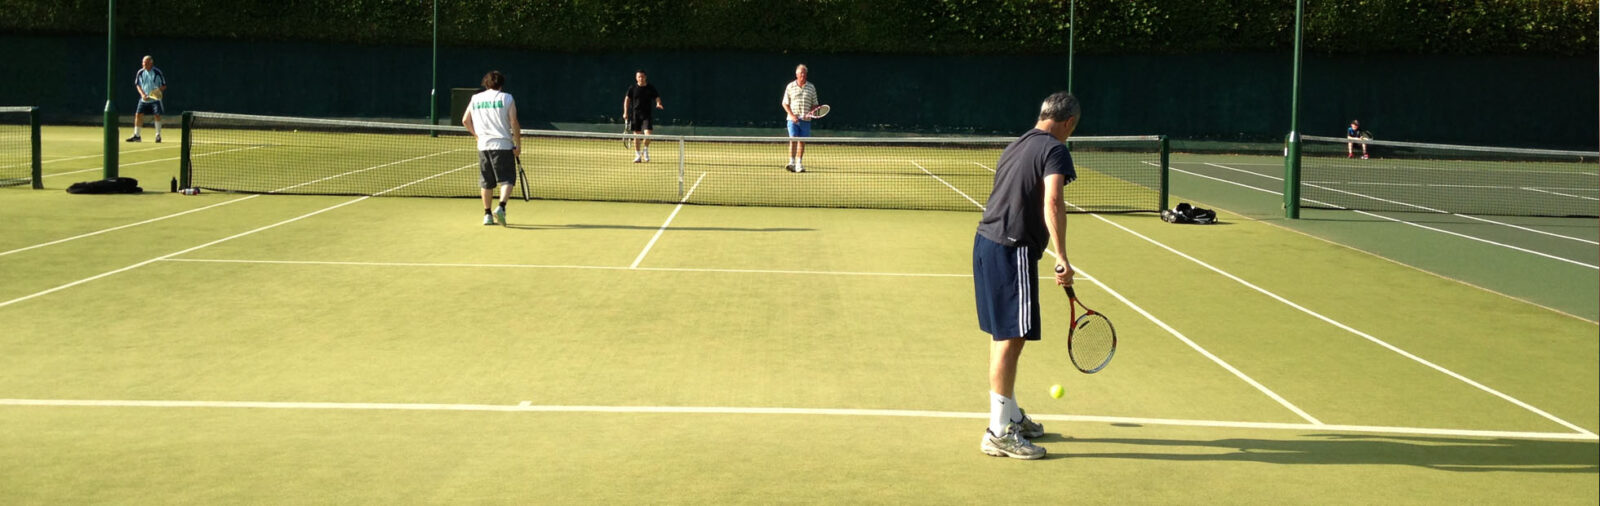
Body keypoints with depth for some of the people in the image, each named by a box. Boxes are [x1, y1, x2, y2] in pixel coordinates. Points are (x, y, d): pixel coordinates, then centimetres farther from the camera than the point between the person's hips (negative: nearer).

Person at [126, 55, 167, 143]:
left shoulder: (157, 72, -6)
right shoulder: (140, 73, 2)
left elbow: (164, 85, -1)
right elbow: (137, 85, 9)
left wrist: (159, 90, -21)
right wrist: (142, 94, -7)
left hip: (155, 98, -3)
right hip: (144, 99, 3)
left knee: (157, 115, -10)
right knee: (138, 114, -1)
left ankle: (158, 135, 2)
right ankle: (136, 135, 8)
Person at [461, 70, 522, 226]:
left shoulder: (475, 99, 10)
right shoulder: (506, 98, -1)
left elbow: (465, 121, 13)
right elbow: (514, 123, -7)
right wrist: (518, 145, -1)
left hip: (483, 145, 4)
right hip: (503, 145, -4)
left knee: (486, 182, 12)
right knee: (507, 179, -2)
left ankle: (487, 215, 15)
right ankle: (501, 207, -23)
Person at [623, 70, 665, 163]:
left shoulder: (651, 88, 2)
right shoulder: (632, 88, 1)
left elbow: (657, 97, 4)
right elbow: (627, 99, 3)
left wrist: (658, 104, -19)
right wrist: (625, 112, -5)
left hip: (646, 114, -1)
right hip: (635, 115, 1)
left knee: (647, 133, -16)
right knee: (636, 135, 5)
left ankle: (645, 150, 11)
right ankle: (638, 156, 16)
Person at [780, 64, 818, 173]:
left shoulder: (811, 87, 7)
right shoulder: (790, 86, 3)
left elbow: (814, 104, 12)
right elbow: (785, 103, 4)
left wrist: (810, 113, -8)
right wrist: (792, 115, -9)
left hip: (805, 119, 2)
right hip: (793, 119, -2)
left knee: (802, 142, 4)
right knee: (793, 139, -13)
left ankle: (799, 164, 10)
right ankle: (792, 163, -17)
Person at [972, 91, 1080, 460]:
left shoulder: (1017, 146, 19)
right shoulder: (1055, 151, -9)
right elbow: (1052, 202, -24)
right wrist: (1061, 258, -24)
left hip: (986, 240, 9)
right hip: (1012, 250, -9)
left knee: (1003, 335, 18)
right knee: (1011, 338, -6)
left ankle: (1011, 416, 29)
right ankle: (999, 432, -4)